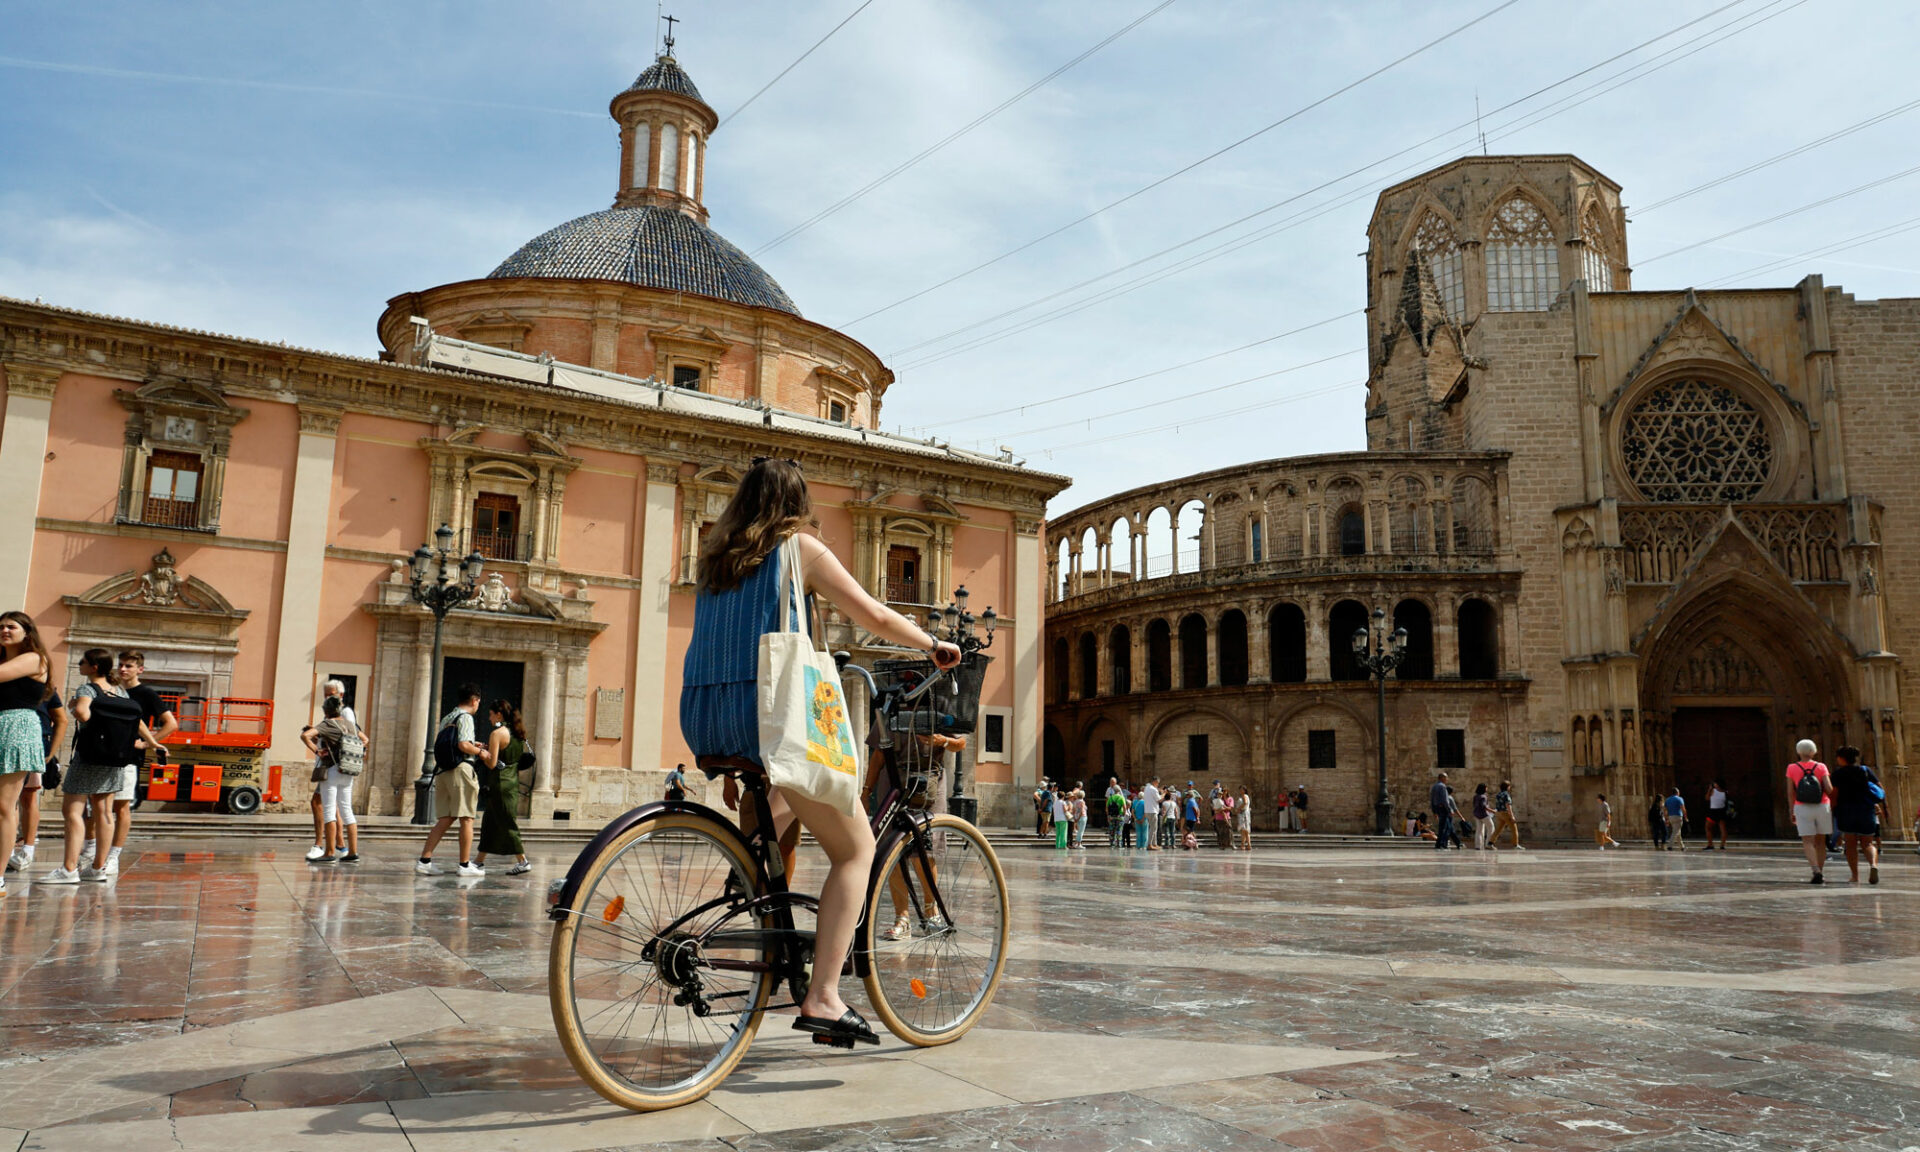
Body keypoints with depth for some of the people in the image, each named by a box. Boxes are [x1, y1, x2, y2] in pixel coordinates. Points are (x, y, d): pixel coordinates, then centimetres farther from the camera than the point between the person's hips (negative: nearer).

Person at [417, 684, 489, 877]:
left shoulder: (446, 719, 19)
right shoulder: (465, 717, -7)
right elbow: (463, 745, -20)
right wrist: (480, 751, -1)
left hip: (443, 771, 8)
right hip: (461, 769, -8)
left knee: (445, 819, 9)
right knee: (466, 818, -1)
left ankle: (425, 860, 2)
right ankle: (465, 865, 2)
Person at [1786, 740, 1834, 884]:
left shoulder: (1792, 768, -2)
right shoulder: (1821, 767, -2)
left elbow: (1790, 792, -3)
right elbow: (1829, 789, -9)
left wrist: (1792, 811, 5)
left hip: (1802, 808, -1)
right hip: (1822, 807, 1)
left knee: (1807, 842, -2)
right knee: (1820, 841, 13)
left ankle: (1817, 872, -21)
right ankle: (1821, 874, 15)